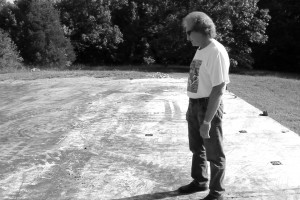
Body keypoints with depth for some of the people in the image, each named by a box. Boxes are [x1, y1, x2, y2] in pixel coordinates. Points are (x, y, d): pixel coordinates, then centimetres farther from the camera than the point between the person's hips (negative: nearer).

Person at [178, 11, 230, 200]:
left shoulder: (217, 52, -19)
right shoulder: (201, 50, 8)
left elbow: (218, 90, -23)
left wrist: (207, 121, -24)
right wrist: (192, 108, 16)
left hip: (209, 106, -9)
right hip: (194, 105, 9)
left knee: (214, 153, 7)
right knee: (197, 148, 22)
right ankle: (200, 181, 41)